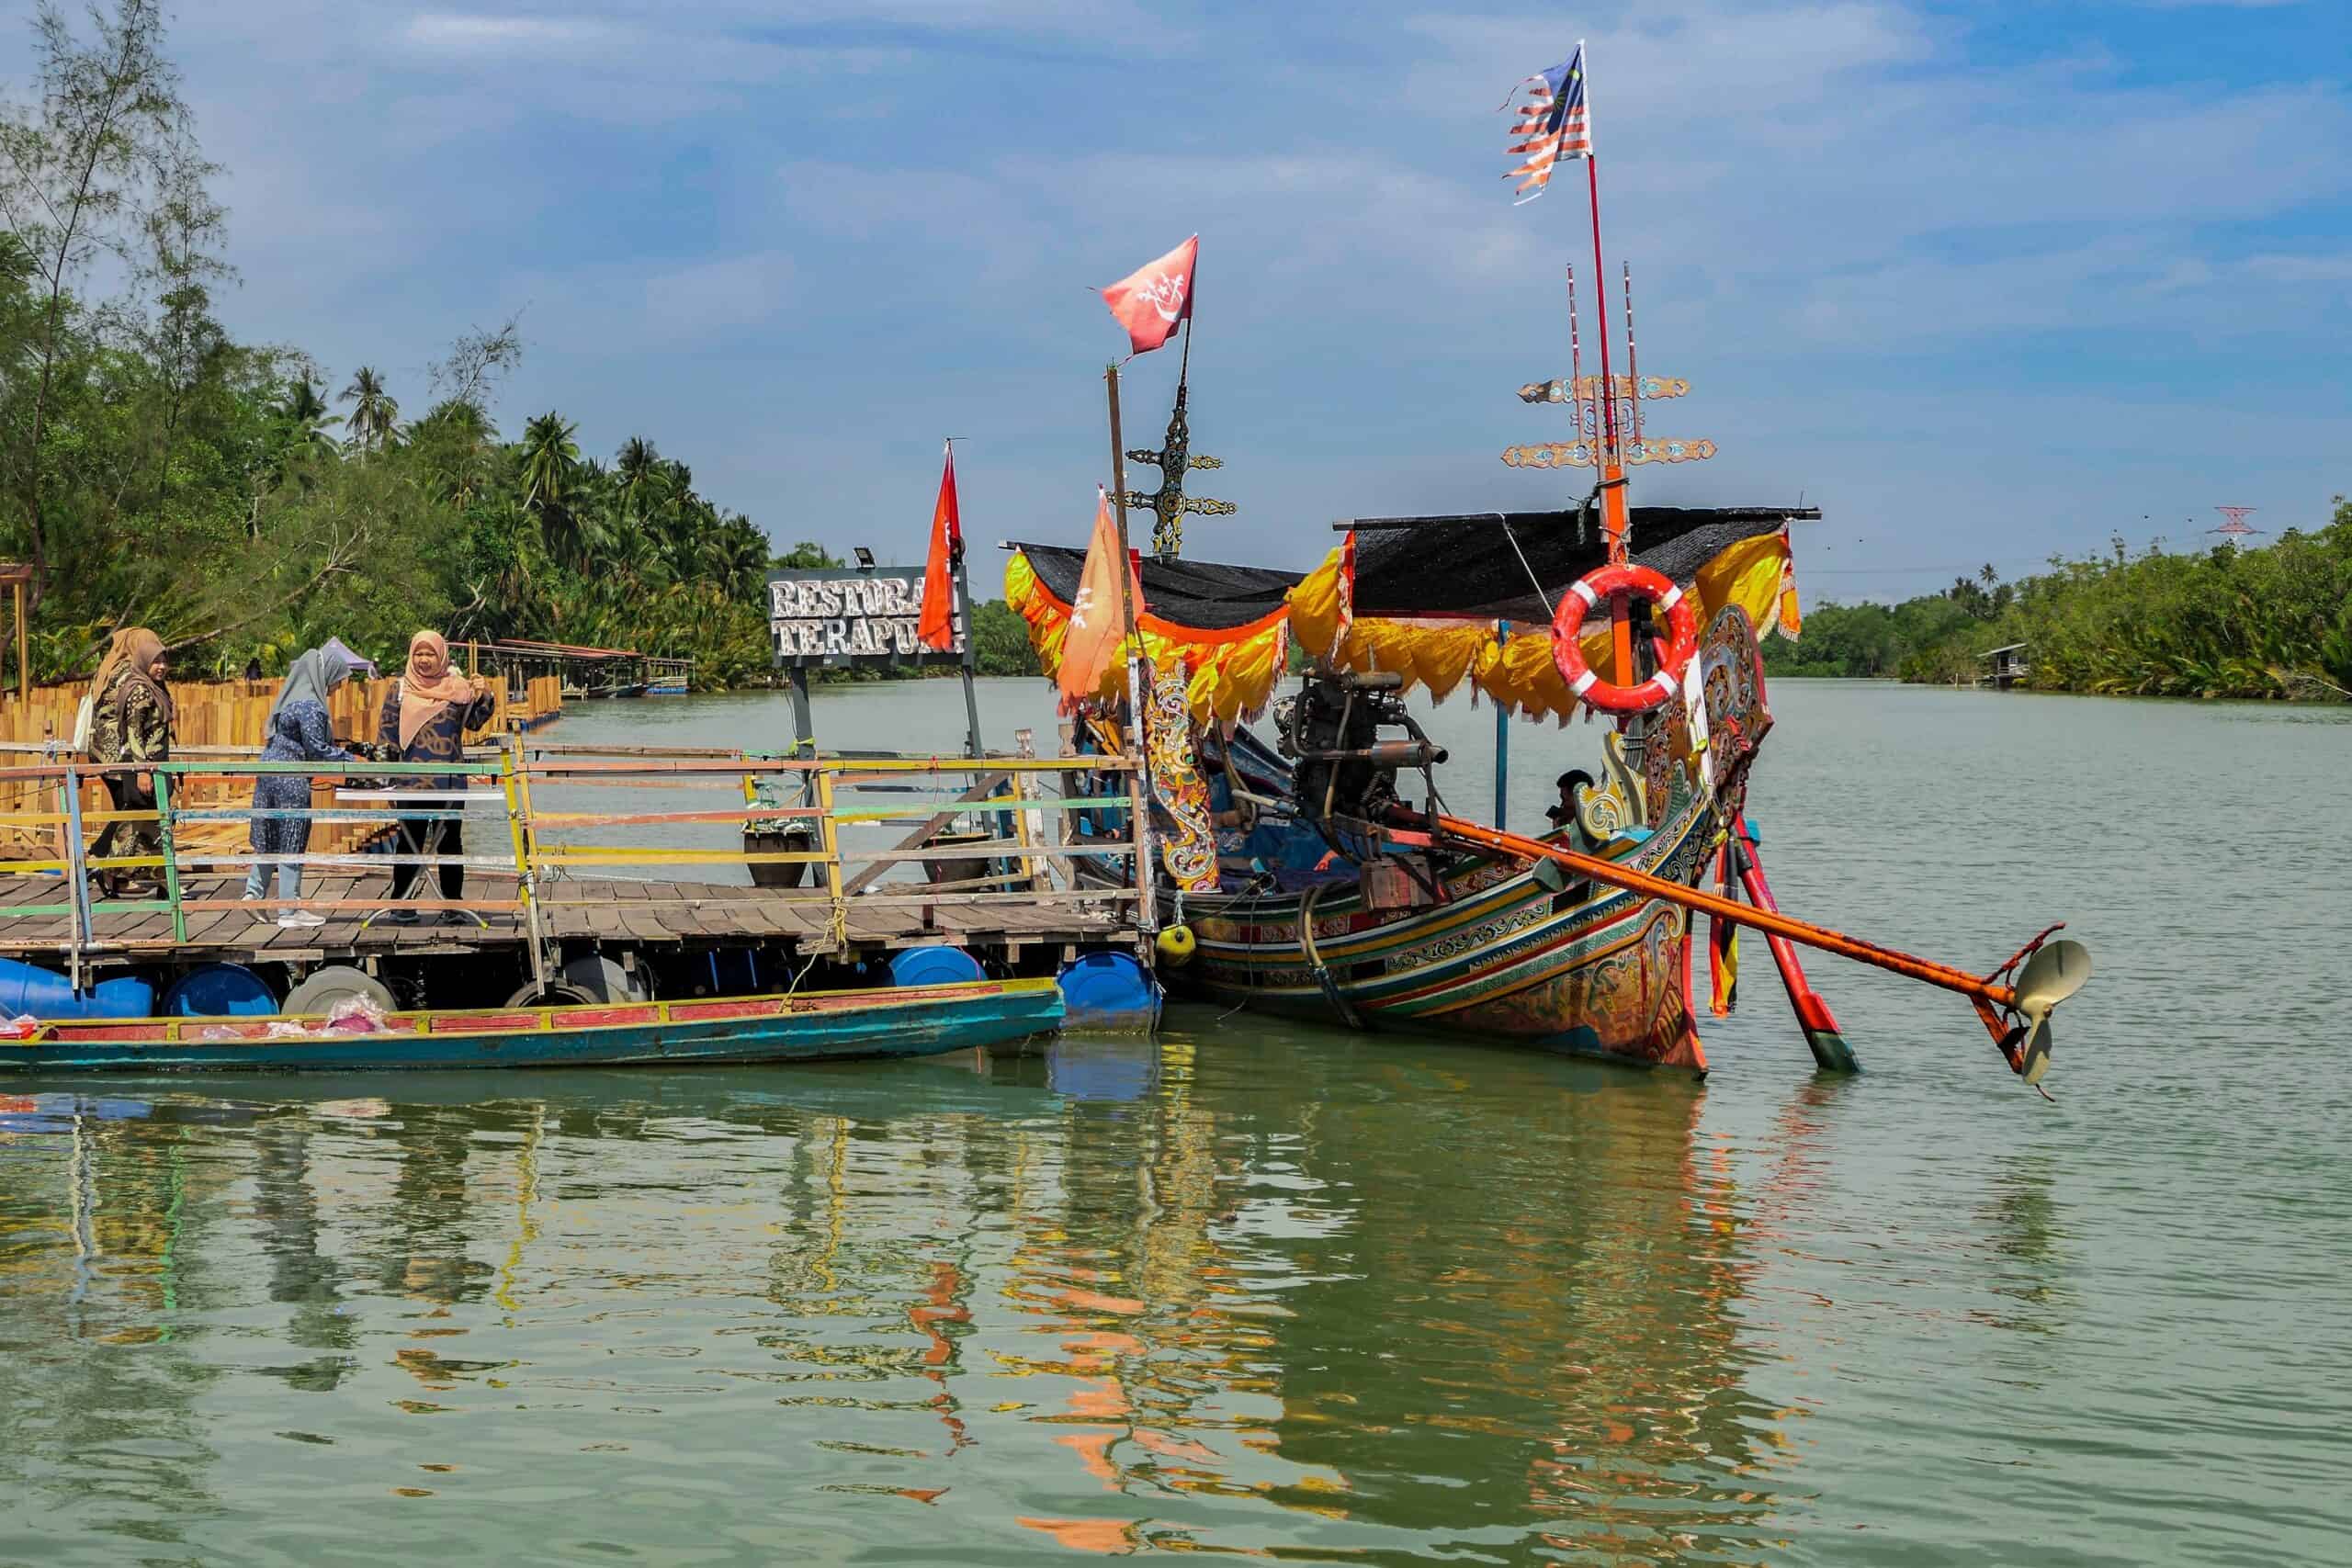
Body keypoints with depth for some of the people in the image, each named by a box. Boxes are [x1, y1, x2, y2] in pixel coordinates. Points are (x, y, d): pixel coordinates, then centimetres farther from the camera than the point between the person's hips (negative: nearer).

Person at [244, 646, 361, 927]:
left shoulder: (292, 698, 13)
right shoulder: (310, 705, -17)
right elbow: (317, 747, -18)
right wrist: (350, 759, -10)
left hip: (270, 769, 9)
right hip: (291, 779, -9)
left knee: (270, 838, 17)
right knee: (292, 842, -1)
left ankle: (253, 891, 21)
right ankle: (288, 910, 5)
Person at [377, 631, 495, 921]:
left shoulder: (458, 688, 6)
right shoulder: (400, 690, 5)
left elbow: (474, 721, 1)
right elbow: (387, 732, 7)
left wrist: (482, 696, -17)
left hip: (449, 781, 1)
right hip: (411, 780, -1)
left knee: (450, 840, 6)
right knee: (410, 840, 2)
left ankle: (452, 901, 13)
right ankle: (401, 904, 8)